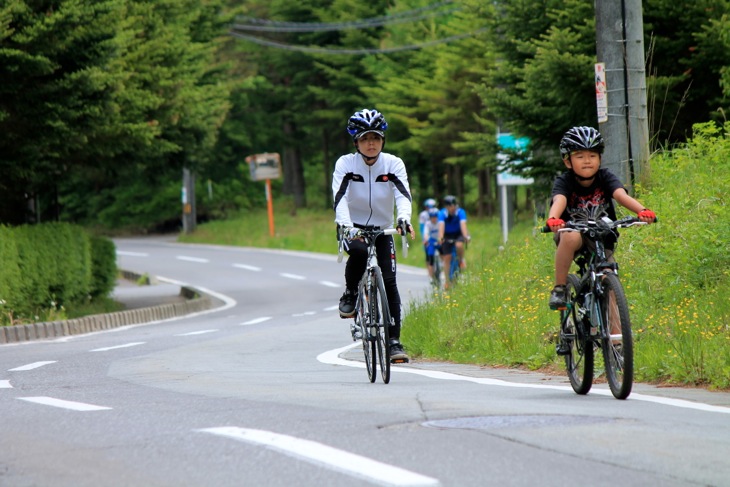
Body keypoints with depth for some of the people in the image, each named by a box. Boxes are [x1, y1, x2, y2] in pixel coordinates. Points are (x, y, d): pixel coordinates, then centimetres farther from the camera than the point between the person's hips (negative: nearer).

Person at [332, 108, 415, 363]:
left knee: (389, 282, -13)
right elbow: (340, 198, -24)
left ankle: (394, 341, -8)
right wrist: (346, 226, -42)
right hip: (353, 228, -2)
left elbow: (403, 194, -21)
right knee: (359, 252, -36)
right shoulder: (345, 164, -11)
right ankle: (350, 294, -9)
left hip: (382, 230, 2)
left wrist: (404, 219, -42)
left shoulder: (393, 164, -8)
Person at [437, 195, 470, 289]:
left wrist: (466, 236, -49)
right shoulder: (442, 213, -19)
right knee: (447, 257, -7)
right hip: (447, 236, 1)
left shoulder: (460, 212, -21)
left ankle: (461, 260, -5)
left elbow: (463, 224, -34)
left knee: (459, 245, -34)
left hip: (458, 234, -1)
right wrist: (440, 238, -48)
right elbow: (441, 226, -32)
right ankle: (447, 280, 0)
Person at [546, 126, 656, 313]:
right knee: (571, 237, -37)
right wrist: (553, 219, -62)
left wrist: (642, 211, -52)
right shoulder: (564, 182, -17)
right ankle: (559, 289, -24)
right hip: (574, 230, -2)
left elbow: (622, 195, -31)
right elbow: (559, 201, -38)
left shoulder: (605, 178, -13)